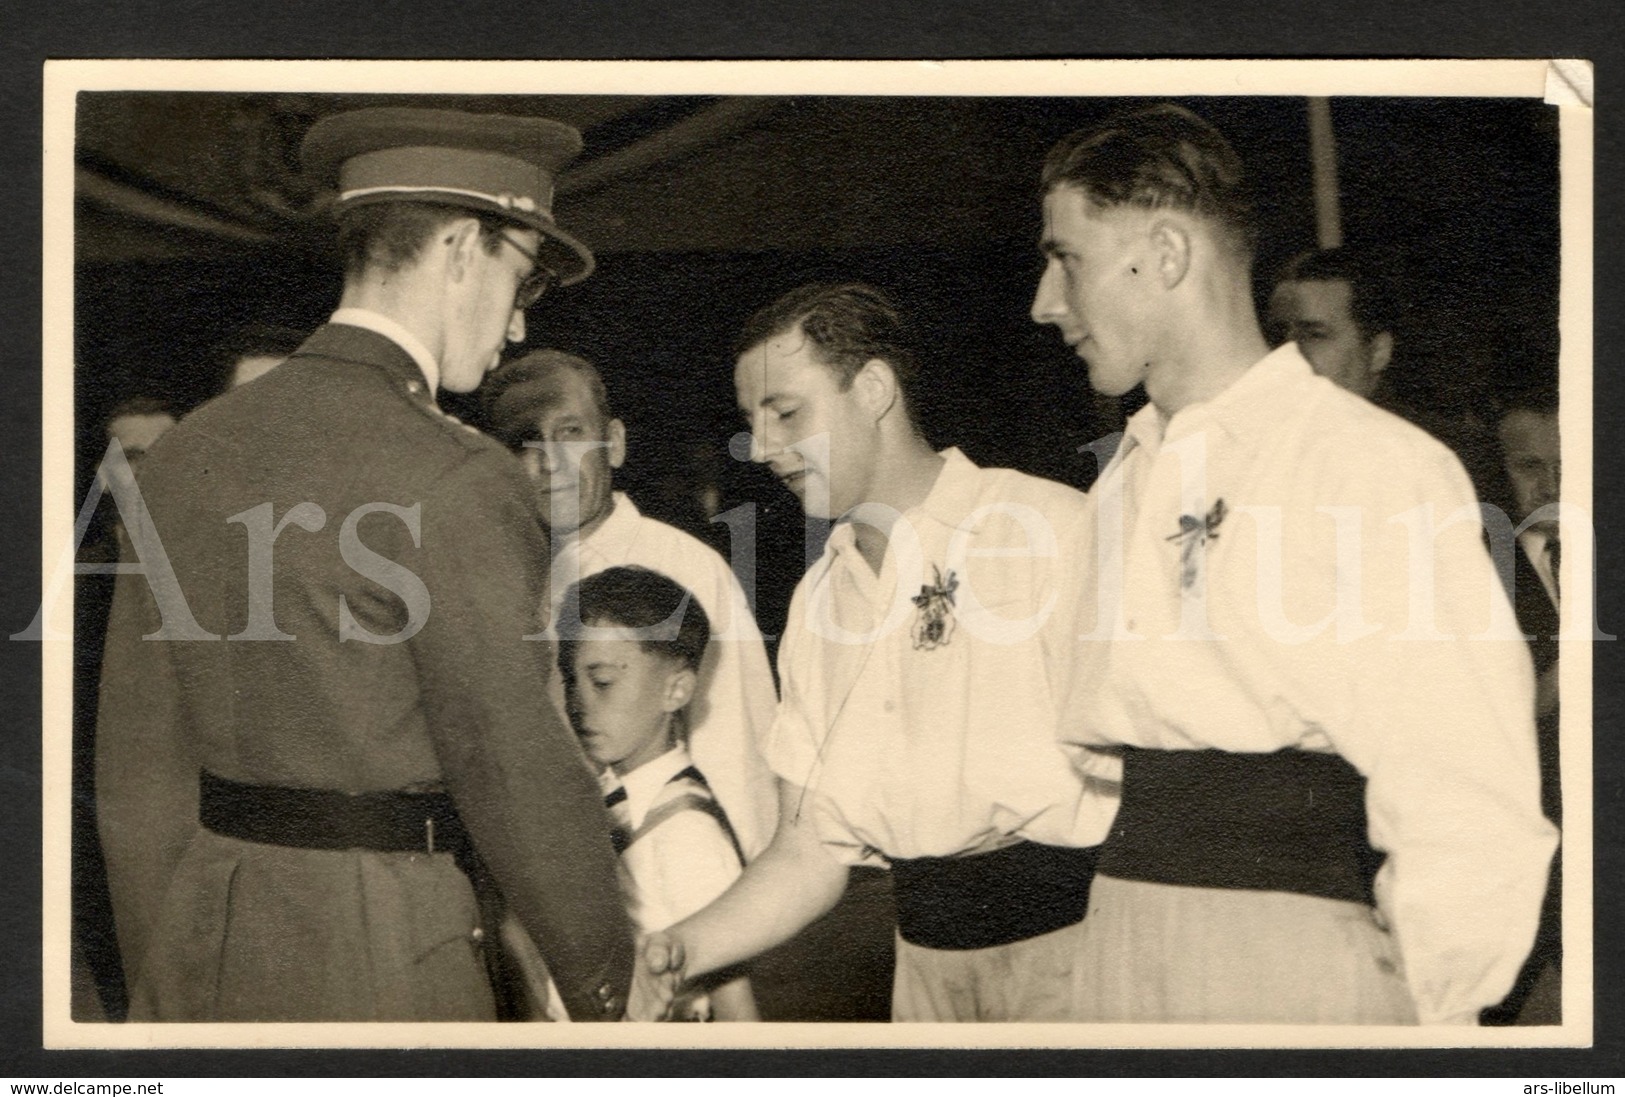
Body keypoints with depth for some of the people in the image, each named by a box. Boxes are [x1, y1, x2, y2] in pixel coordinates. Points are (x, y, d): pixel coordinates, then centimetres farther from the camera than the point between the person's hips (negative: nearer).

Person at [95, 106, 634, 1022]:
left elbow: (141, 759, 9)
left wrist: (158, 981, 17)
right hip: (385, 963, -7)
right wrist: (608, 987, 0)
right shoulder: (452, 481, -15)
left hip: (206, 954, 7)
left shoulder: (189, 454, 6)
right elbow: (516, 769, -13)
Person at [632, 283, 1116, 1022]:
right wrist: (680, 950, -4)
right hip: (926, 953, 5)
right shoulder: (818, 599, 13)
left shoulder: (1051, 528, -7)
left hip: (1072, 934, -5)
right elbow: (810, 855, 12)